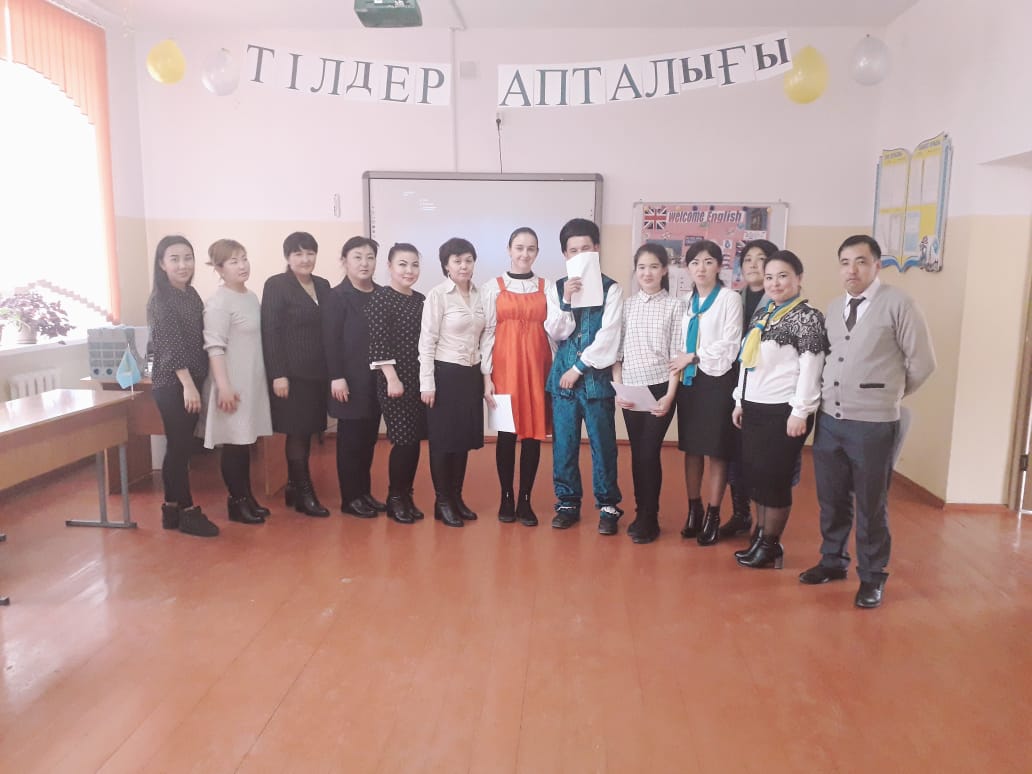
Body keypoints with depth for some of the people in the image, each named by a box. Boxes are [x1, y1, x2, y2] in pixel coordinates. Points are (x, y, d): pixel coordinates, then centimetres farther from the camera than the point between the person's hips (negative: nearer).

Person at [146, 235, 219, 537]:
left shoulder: (191, 294, 12)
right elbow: (171, 347, -18)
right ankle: (188, 511, 7)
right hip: (172, 384, -8)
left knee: (180, 447, 12)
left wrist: (195, 384, 12)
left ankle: (172, 508, 21)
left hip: (190, 381, 8)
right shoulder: (161, 300, -12)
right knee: (180, 447, -2)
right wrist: (188, 385, -22)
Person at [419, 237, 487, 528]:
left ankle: (457, 498, 25)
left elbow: (482, 337, 11)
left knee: (464, 439, 12)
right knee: (443, 440, 4)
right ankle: (442, 502, 16)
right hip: (445, 374, -5)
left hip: (471, 375, 6)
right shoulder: (437, 295, -9)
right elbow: (427, 342, -10)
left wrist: (485, 374, 9)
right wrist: (427, 383, -13)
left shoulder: (479, 295, 7)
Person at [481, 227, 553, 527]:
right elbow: (487, 333, 1)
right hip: (504, 367, -1)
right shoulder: (492, 287, 4)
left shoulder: (548, 287, 8)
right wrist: (487, 376, -4)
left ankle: (525, 500, 16)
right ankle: (506, 498, 17)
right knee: (506, 433, 2)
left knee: (534, 434, 4)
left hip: (537, 366, 1)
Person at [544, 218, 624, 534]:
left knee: (602, 443, 3)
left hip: (597, 375, -3)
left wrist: (579, 368, -8)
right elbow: (555, 333, 2)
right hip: (563, 374, 3)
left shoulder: (611, 288, -2)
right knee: (564, 443, 7)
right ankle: (567, 503, 20)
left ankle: (608, 506, 15)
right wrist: (566, 301, -13)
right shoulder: (557, 288, 8)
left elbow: (609, 336, -9)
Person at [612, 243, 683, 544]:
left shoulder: (675, 305, -2)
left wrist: (670, 395, -11)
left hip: (660, 388, -3)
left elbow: (677, 355, -5)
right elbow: (616, 351, 6)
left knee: (649, 452, -2)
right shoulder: (626, 305, 6)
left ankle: (649, 518, 13)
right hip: (630, 389, 3)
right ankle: (641, 513, 24)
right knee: (637, 453, 9)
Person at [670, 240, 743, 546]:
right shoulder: (687, 301, 12)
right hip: (689, 380, 5)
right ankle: (694, 510, 21)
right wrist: (681, 364, -2)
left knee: (717, 450, 1)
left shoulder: (730, 299, -5)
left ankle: (713, 516, 11)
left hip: (717, 380, -5)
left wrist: (693, 357, -10)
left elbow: (730, 345, -12)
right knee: (691, 448, 9)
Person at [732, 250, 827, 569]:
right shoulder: (762, 313, 15)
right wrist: (740, 401, 16)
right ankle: (760, 537, 22)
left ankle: (771, 544, 13)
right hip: (755, 408, 7)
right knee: (754, 474, 10)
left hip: (783, 411, -7)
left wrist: (800, 412, -18)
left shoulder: (808, 317, -7)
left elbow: (810, 368, -14)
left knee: (774, 477, 0)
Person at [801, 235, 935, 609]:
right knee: (831, 500, 15)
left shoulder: (897, 303, -8)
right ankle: (833, 561, 34)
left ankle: (872, 577, 23)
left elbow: (922, 361, -5)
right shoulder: (833, 309, 10)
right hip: (829, 420, 5)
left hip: (873, 424, -5)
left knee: (871, 505, 7)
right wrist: (836, 393, 9)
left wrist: (889, 394, 6)